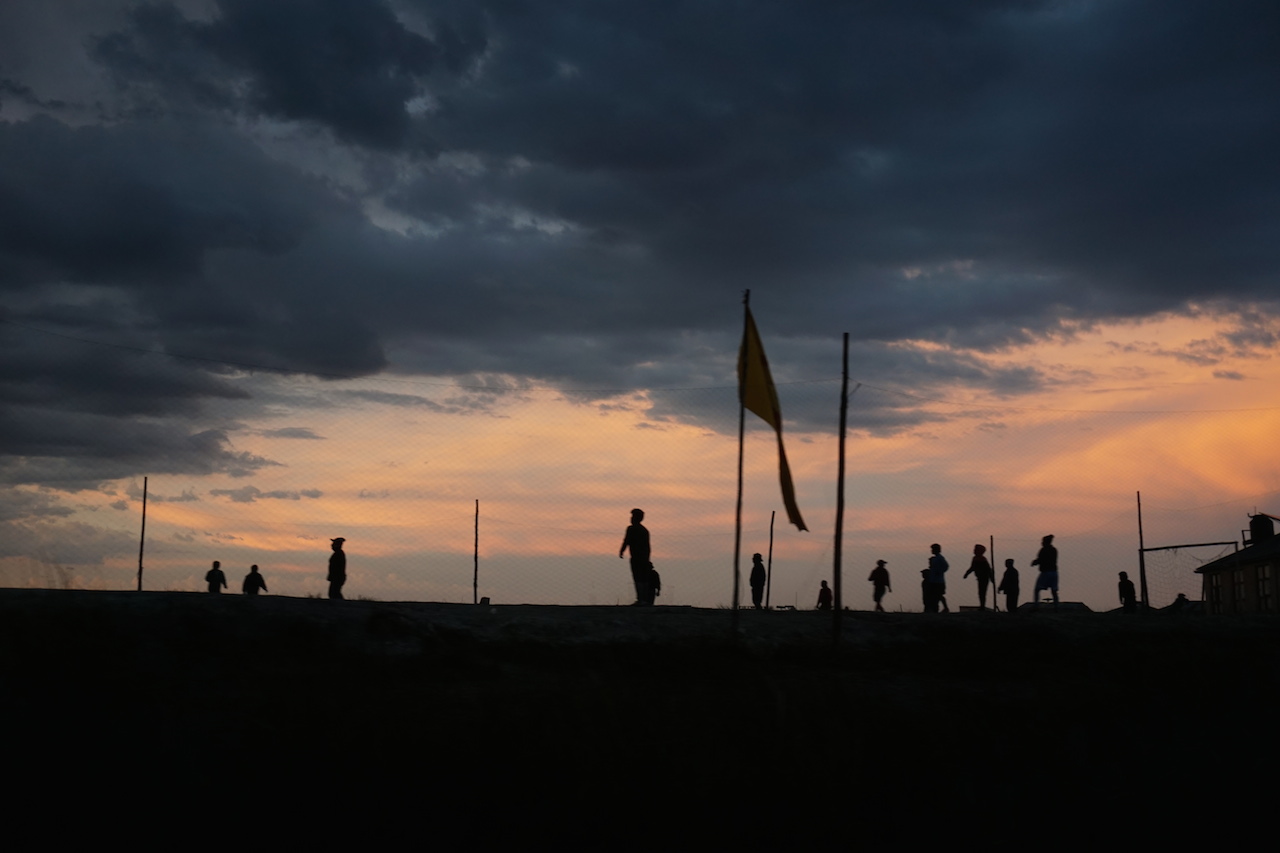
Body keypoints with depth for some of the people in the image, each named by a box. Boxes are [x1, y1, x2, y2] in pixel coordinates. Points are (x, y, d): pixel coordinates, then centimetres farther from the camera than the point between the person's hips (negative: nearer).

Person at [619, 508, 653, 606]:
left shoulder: (631, 529, -7)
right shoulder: (645, 530, 16)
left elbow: (626, 542, -9)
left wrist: (621, 552, 5)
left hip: (636, 558, -7)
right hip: (645, 558, 7)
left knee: (638, 579, -9)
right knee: (644, 579, 7)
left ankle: (640, 600, -14)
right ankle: (646, 600, 6)